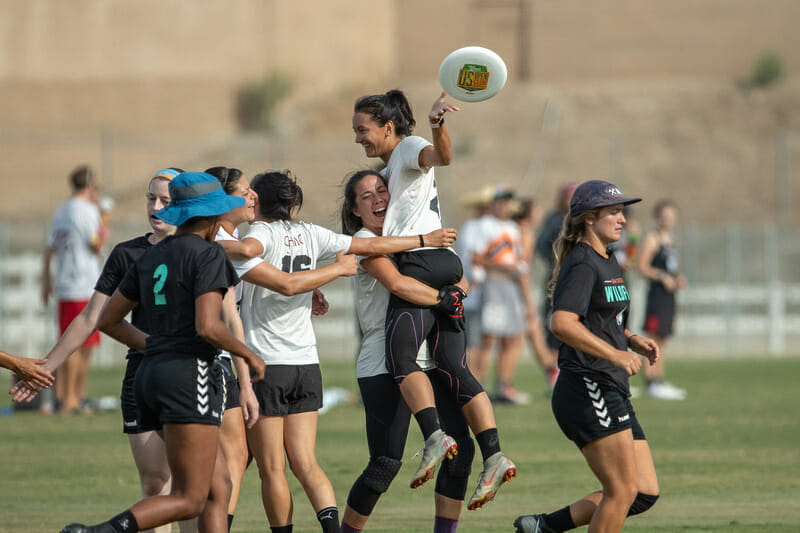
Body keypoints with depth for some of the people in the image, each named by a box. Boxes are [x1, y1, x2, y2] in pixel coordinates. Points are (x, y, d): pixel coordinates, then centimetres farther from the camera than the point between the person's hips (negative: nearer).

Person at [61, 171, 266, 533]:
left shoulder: (151, 259, 16)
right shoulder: (207, 254, -7)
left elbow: (108, 320, 21)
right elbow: (208, 327, -18)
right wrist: (249, 355, -2)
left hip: (152, 378, 9)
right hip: (189, 377, -9)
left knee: (219, 488, 12)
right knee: (189, 500, -11)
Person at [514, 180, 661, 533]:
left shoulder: (608, 264, 18)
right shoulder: (582, 264, -12)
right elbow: (562, 323, -27)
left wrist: (632, 341, 14)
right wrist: (615, 354, -31)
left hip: (613, 394, 10)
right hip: (586, 391, -10)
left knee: (646, 494, 6)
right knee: (623, 490, -11)